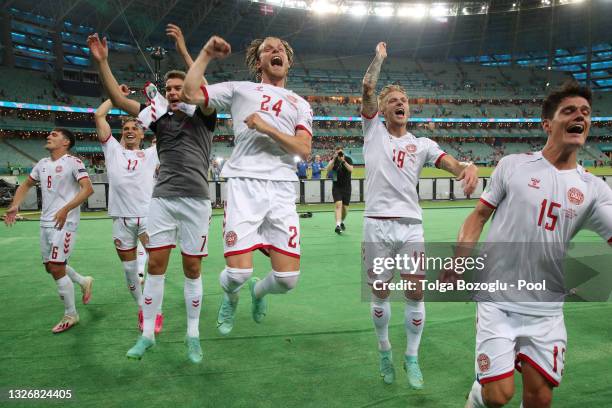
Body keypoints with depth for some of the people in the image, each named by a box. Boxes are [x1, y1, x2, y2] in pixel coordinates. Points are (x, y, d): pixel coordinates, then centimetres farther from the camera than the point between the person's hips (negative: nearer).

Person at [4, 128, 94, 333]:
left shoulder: (73, 162, -9)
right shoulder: (42, 164, 14)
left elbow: (88, 188, -20)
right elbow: (26, 185, 26)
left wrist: (66, 209, -30)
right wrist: (14, 206, 9)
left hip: (65, 222, -8)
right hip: (46, 222, 8)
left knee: (56, 267, -9)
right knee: (51, 266, 14)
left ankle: (70, 315, 6)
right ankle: (84, 282, 38)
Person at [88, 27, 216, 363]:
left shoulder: (202, 114, 6)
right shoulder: (159, 114, 15)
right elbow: (119, 100, 10)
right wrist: (102, 62, 1)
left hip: (195, 198, -3)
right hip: (162, 197, 3)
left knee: (192, 267, 2)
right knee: (155, 264, 1)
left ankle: (193, 335, 15)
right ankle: (147, 334, 14)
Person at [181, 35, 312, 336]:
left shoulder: (300, 104, 20)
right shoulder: (239, 89, 16)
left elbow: (304, 149, 3)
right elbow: (189, 94, 5)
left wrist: (267, 127, -8)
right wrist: (207, 53, 10)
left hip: (282, 189, 2)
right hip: (244, 184, -2)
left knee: (287, 279, -4)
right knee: (238, 273, -12)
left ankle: (258, 291, 34)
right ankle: (230, 298, 27)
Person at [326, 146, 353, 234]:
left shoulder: (348, 159, -3)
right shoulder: (333, 159, 1)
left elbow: (351, 169, -19)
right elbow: (328, 169, -13)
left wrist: (343, 161, -29)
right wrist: (334, 159, -24)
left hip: (346, 187, 1)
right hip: (336, 186, -1)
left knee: (345, 207, 5)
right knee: (338, 204, -19)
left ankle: (342, 222, 33)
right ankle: (338, 225, -26)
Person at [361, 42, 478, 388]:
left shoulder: (422, 144, 9)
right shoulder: (373, 132, 7)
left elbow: (450, 163, -8)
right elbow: (368, 88, -3)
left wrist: (469, 168, -30)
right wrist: (380, 57, 7)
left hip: (411, 226, 1)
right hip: (377, 225, -1)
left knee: (416, 294, 1)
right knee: (380, 294, 9)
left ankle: (412, 357, 21)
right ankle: (385, 350, 31)